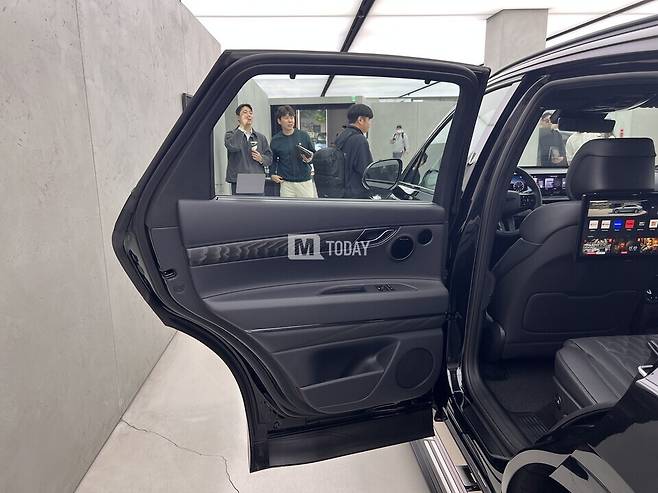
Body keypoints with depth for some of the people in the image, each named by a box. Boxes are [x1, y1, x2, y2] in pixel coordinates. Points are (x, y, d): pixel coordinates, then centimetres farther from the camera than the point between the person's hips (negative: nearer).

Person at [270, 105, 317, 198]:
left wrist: (309, 159, -13)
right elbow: (273, 160, 15)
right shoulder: (276, 140, 2)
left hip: (305, 181, 0)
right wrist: (273, 174, 2)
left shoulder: (304, 135, -1)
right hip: (286, 183, 1)